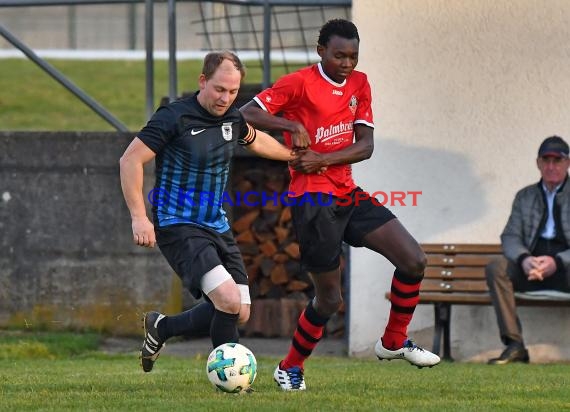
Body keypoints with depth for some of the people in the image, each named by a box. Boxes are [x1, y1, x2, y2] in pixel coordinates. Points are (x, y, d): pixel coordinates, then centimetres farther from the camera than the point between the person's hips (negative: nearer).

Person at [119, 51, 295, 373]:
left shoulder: (233, 119, 5)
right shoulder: (175, 118, -15)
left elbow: (255, 140, 29)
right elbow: (131, 160, -15)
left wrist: (296, 156, 39)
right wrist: (139, 218, -21)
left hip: (218, 227, 8)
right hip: (179, 227, -8)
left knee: (240, 313, 4)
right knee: (229, 300, -23)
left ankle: (161, 328, 25)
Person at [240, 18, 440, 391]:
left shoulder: (359, 85, 9)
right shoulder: (300, 83, -9)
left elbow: (365, 146, 2)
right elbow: (247, 114, -12)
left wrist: (323, 159, -12)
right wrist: (292, 125, -23)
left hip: (348, 195, 6)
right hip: (314, 201, -6)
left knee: (414, 260, -5)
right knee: (330, 298, -2)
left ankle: (394, 342, 13)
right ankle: (290, 369, 19)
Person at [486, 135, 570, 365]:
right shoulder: (525, 197, 19)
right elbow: (510, 236, 9)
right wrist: (524, 259, -14)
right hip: (531, 267, 4)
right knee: (495, 269, -26)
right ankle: (514, 345, -29)